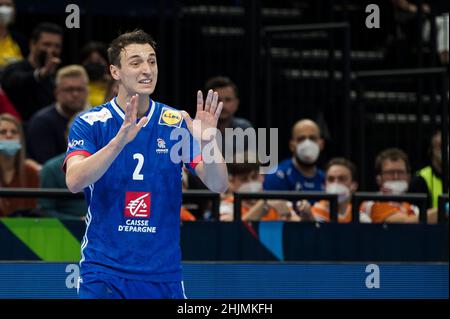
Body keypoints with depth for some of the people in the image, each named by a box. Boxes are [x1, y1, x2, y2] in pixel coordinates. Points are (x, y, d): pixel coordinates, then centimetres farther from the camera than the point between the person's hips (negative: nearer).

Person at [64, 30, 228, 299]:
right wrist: (120, 140, -32)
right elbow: (74, 181, -19)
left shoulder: (177, 123, 2)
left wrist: (207, 141, -25)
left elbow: (218, 186, -6)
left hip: (164, 274, 2)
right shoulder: (89, 123, -3)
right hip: (104, 272, -2)